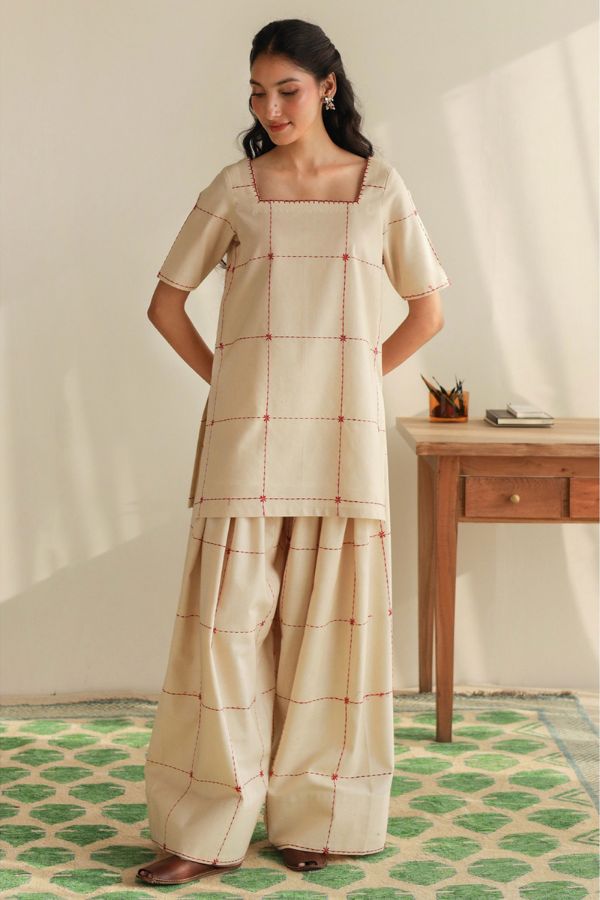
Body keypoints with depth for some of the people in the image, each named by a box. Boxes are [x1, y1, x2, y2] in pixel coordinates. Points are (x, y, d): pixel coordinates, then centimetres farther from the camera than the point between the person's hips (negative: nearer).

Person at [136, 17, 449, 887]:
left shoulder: (380, 186, 5)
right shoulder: (235, 188, 5)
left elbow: (428, 310, 9)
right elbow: (167, 302, 10)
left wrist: (358, 381, 6)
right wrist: (223, 378, 5)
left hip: (344, 439, 0)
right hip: (249, 435, 0)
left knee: (328, 618, 4)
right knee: (228, 618, -2)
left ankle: (314, 815, 17)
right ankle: (209, 829, 5)